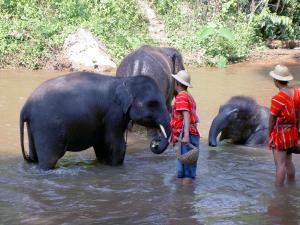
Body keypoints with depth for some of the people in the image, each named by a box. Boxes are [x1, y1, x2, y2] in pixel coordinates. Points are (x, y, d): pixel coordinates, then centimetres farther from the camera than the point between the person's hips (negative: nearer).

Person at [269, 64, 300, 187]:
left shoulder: (277, 99, -25)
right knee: (289, 162, 20)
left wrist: (269, 135, -3)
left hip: (280, 134, -8)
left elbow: (272, 120, -16)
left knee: (280, 164, -2)